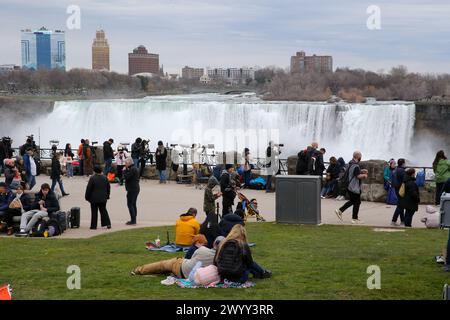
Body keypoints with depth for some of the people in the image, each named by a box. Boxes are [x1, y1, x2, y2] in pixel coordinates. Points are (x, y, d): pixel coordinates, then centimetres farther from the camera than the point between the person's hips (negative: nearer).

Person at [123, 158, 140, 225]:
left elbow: (126, 177, -23)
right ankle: (133, 220, 19)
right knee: (133, 204, 14)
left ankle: (133, 220, -11)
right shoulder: (134, 168, 16)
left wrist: (124, 171, -8)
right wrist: (126, 170, 7)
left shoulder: (132, 169, -17)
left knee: (130, 204, -9)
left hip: (132, 189, -11)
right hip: (136, 189, 11)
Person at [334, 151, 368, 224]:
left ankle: (340, 210, 17)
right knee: (357, 202, 1)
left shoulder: (351, 163, 10)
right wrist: (364, 175, -8)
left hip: (349, 186, 10)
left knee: (352, 201, 21)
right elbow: (358, 176, -27)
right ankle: (354, 219, 7)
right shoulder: (355, 166, -21)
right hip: (354, 187, -10)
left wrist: (361, 171, 14)